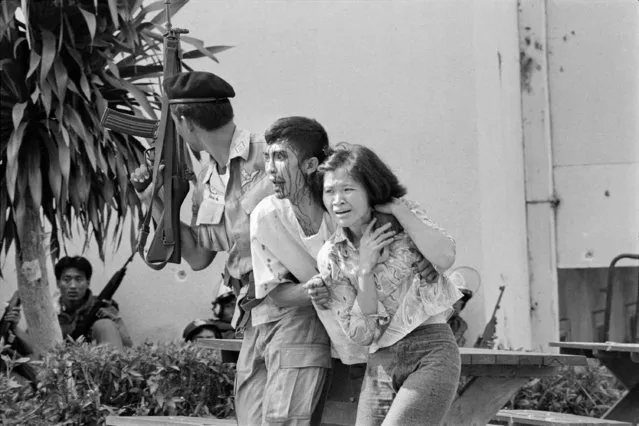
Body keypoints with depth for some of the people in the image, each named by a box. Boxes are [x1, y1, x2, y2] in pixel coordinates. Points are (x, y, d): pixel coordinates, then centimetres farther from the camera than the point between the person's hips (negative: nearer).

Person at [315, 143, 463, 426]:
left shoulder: (405, 219, -1)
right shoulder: (331, 256, 3)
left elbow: (444, 258, -22)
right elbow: (361, 334, -1)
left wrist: (396, 208, -14)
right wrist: (364, 269, -11)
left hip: (431, 352, -4)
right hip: (381, 364, 4)